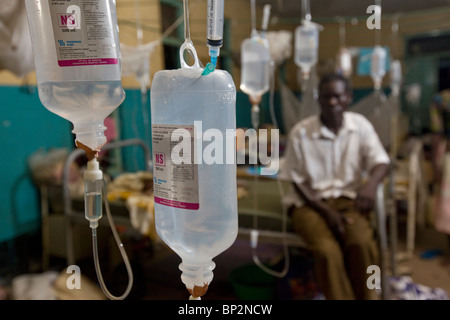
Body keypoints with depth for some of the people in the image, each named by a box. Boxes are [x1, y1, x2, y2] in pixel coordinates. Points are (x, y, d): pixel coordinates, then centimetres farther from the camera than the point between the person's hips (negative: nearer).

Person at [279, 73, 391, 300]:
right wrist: (326, 212, -15)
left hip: (349, 198, 2)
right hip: (310, 201, -1)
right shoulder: (300, 132, -8)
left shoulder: (361, 125, 0)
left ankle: (366, 297, -4)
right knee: (327, 251, -28)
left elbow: (381, 161, -6)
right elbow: (298, 182, -4)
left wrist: (371, 183, -31)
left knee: (362, 243, -27)